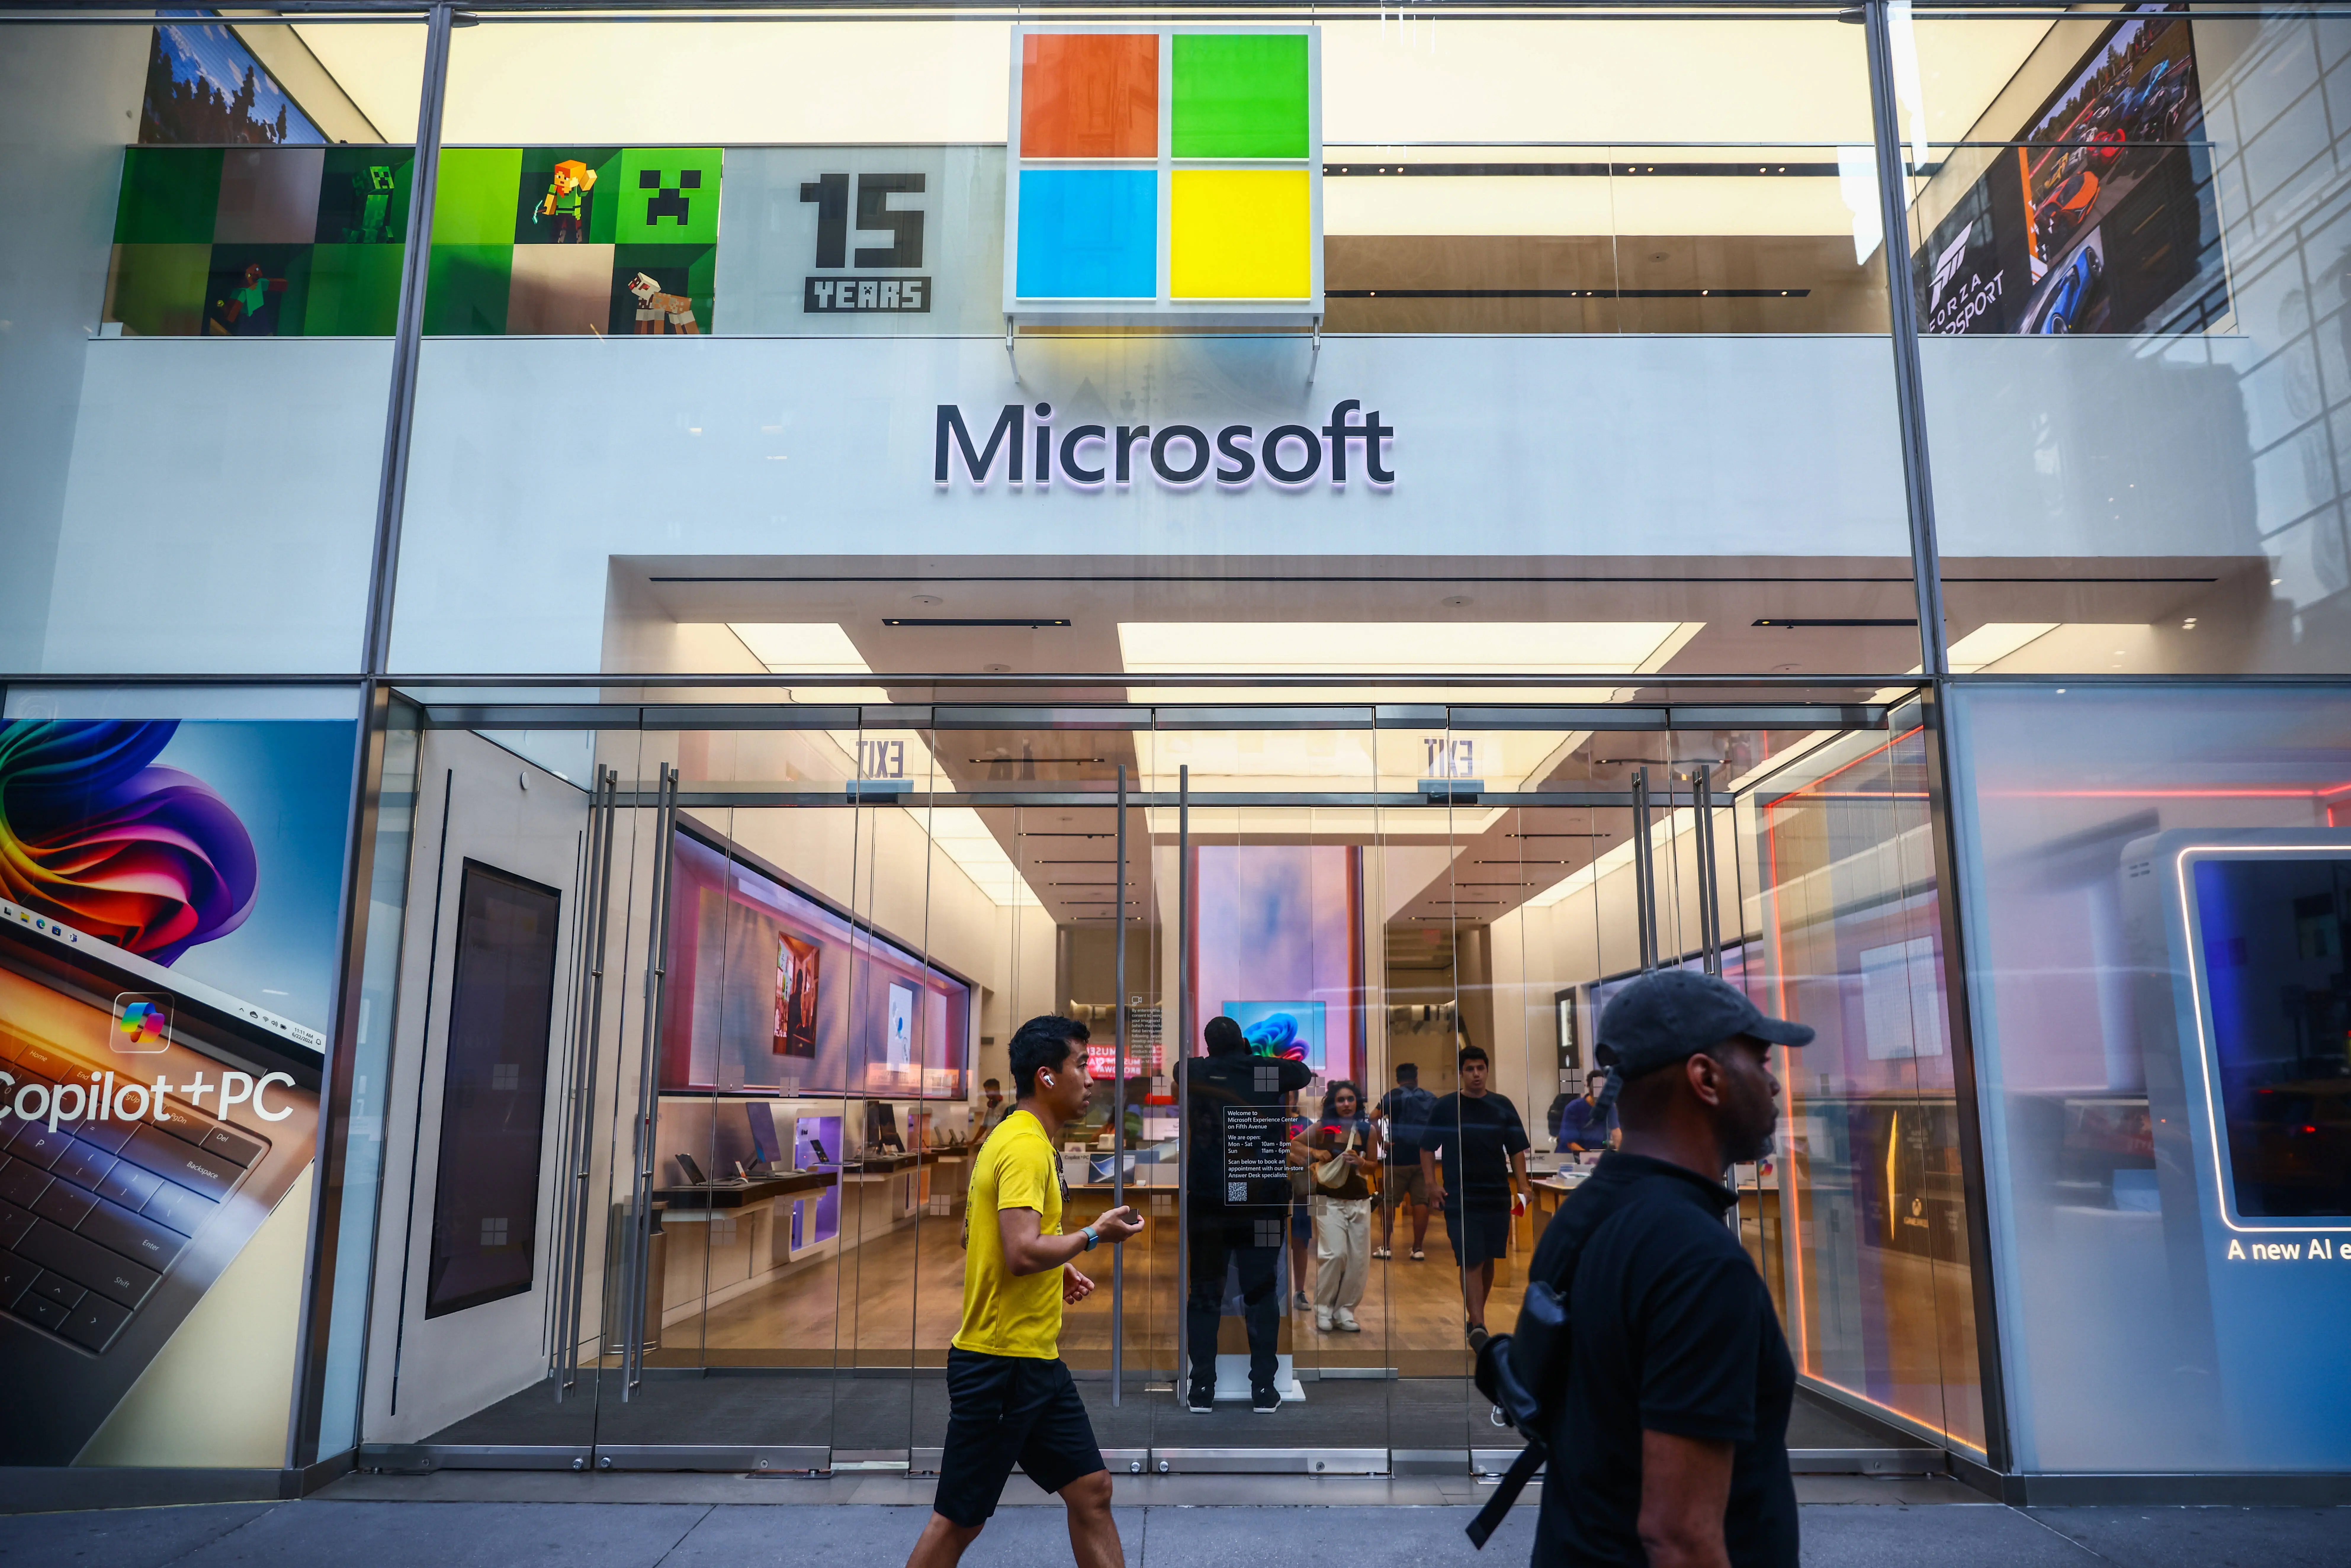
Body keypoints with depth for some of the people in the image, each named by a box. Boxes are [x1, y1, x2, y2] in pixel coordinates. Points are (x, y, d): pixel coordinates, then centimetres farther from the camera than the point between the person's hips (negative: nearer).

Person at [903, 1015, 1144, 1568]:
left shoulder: (1031, 1141, 12)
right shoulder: (1025, 1147, -19)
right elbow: (1022, 1254, -29)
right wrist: (1094, 1236, -15)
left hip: (1038, 1362, 10)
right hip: (1000, 1362, -10)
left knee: (1092, 1490, 12)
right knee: (959, 1521, 4)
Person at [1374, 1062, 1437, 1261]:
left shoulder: (1393, 1096, -1)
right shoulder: (1431, 1099, 11)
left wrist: (1381, 1142, -3)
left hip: (1398, 1157, -3)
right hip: (1424, 1157, 3)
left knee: (1389, 1203, 4)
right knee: (1421, 1202, 4)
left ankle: (1386, 1247, 6)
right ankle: (1418, 1249, 4)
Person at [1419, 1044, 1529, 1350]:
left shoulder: (1503, 1106, 6)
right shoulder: (1446, 1107, -1)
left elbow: (1517, 1150, 8)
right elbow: (1428, 1148, 4)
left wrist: (1522, 1189, 0)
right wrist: (1431, 1183, -7)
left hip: (1497, 1195, 3)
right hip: (1460, 1198, -3)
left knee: (1488, 1260, 11)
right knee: (1471, 1262, -9)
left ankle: (1477, 1318, 26)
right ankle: (1478, 1328, -10)